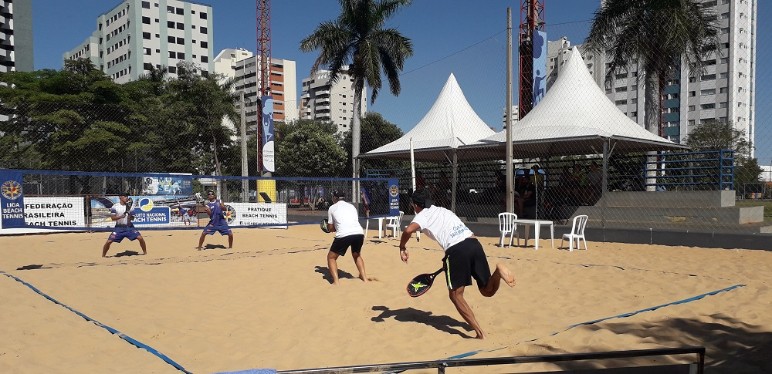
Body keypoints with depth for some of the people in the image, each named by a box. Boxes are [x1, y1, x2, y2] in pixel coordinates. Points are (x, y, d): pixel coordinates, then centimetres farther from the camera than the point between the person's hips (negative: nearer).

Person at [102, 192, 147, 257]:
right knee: (109, 241, -9)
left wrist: (130, 216, -15)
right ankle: (103, 255, 14)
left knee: (140, 238, -11)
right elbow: (112, 218, -10)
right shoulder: (115, 206, -5)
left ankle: (145, 252, 7)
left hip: (129, 227, 2)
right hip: (119, 227, -2)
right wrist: (121, 216, -26)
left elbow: (132, 218, 8)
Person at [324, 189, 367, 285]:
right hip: (359, 232, 4)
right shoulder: (352, 206, 26)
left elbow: (330, 228, 17)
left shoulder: (332, 208, 16)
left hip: (343, 235, -4)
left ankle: (336, 282, 2)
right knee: (357, 255, 33)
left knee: (331, 257, 16)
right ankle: (364, 278, 25)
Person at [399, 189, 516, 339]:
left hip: (457, 250, -6)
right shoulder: (443, 210, 31)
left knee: (456, 295, 8)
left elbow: (408, 230, -13)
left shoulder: (422, 215, 9)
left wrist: (402, 248, 5)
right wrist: (448, 261, 43)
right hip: (474, 242, 6)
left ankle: (479, 331, -3)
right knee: (487, 291, 15)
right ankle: (498, 272, -15)